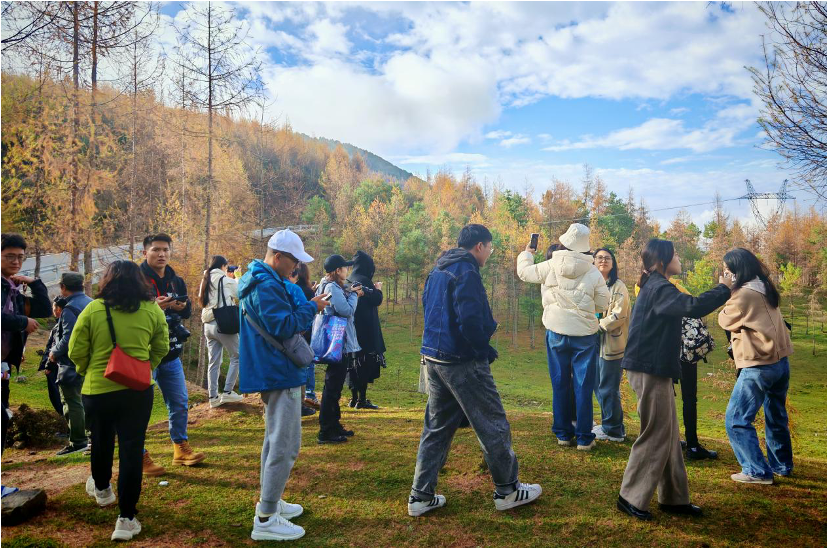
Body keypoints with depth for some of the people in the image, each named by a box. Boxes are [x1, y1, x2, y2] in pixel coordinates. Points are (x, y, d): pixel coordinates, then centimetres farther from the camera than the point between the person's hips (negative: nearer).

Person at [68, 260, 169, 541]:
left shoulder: (92, 309, -8)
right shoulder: (152, 310, -4)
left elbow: (76, 352, -4)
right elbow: (161, 348, 6)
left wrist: (89, 371, 15)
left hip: (97, 389, 1)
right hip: (138, 390, 0)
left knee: (101, 442, 24)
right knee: (131, 450, 4)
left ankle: (101, 489, 49)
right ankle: (126, 518, 6)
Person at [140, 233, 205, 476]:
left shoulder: (176, 281, 10)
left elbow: (187, 311, 13)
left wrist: (182, 306, -9)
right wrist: (153, 306, -29)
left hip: (171, 353, 7)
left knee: (180, 403, 14)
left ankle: (181, 449, 28)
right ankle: (140, 456, 15)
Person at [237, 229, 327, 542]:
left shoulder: (258, 279, 14)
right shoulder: (267, 286, -20)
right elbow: (284, 327, -24)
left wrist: (300, 305, 7)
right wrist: (312, 307, -12)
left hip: (270, 372, 11)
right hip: (279, 374, -11)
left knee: (276, 440, 22)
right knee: (285, 446, -6)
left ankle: (269, 502, 33)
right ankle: (266, 521, 1)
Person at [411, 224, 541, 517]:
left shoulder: (437, 271, 13)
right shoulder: (466, 272, -15)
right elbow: (470, 320, -24)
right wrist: (486, 350, -10)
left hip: (434, 359, 9)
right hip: (463, 361, -9)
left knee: (436, 427, 14)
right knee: (493, 426, 7)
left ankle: (421, 496, 18)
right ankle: (507, 490, 21)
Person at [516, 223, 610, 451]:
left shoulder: (550, 266, -7)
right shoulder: (594, 273, -7)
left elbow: (524, 271, 8)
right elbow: (603, 304, -2)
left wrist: (527, 253, 27)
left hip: (556, 333, 2)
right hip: (585, 335, -1)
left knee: (560, 384, 12)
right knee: (583, 386, 6)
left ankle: (563, 433, 20)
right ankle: (584, 437, 11)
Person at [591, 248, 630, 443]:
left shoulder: (618, 287, -8)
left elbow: (619, 314, -16)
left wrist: (599, 325, -14)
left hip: (612, 343, -7)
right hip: (595, 343, 7)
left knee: (608, 388, -2)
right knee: (598, 386, 14)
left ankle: (613, 430, 12)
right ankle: (609, 425, 28)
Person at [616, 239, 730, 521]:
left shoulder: (654, 286, 16)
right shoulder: (660, 288, -16)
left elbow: (682, 308, 21)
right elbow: (693, 307, -30)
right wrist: (725, 289, -19)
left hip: (656, 370, 10)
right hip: (650, 371, -10)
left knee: (669, 435, 14)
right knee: (655, 435, -2)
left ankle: (674, 498, 24)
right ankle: (631, 498, 8)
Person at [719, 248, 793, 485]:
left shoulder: (744, 294, -18)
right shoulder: (765, 288, 9)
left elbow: (725, 320, -3)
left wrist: (728, 290, 1)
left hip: (759, 366, -10)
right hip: (781, 361, 10)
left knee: (736, 421, -2)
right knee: (776, 417, 23)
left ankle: (758, 471, 1)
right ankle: (782, 465, 36)